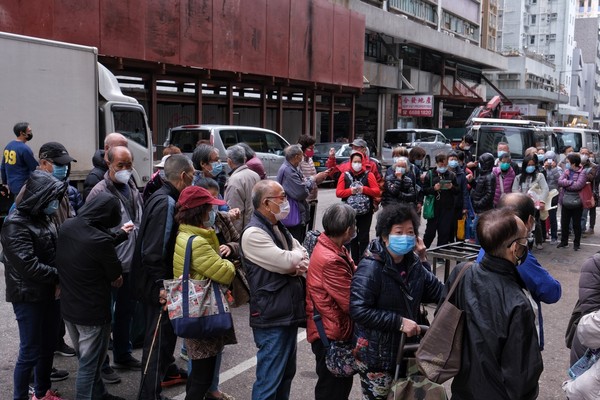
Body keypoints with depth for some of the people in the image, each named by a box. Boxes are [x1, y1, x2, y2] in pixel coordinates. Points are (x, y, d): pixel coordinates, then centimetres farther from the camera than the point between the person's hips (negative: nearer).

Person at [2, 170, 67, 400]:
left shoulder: (43, 219, 9)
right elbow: (28, 265, -24)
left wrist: (60, 278, -1)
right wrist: (60, 276, -15)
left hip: (50, 293, 8)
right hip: (29, 297, -8)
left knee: (48, 347, 17)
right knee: (30, 352, 0)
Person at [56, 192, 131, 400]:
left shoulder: (66, 227, -6)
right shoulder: (100, 240, -29)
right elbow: (116, 277, -16)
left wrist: (120, 234, 18)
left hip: (68, 307, 8)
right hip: (92, 312, -8)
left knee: (86, 360, 24)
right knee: (89, 365, 7)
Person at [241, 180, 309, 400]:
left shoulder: (279, 228, 13)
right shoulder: (253, 233, -17)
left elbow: (305, 257, 10)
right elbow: (286, 262, -22)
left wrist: (298, 265, -12)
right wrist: (298, 256, -1)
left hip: (289, 313, 9)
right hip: (272, 318, -9)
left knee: (286, 373, 20)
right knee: (269, 379, -1)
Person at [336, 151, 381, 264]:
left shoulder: (369, 175, 1)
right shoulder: (345, 175, 4)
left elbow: (377, 192, -3)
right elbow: (338, 192, -2)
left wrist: (364, 189, -17)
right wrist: (350, 191, -17)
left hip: (366, 212, -1)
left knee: (364, 238, -1)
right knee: (352, 237, 7)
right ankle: (354, 262, 15)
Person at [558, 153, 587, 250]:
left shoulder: (582, 172, -10)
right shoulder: (566, 171, 7)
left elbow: (578, 185, -22)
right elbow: (559, 181, -7)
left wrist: (565, 184, -11)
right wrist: (571, 182, -20)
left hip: (577, 202, -5)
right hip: (565, 202, 5)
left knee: (576, 224, 8)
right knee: (564, 223, 13)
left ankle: (576, 243, 20)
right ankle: (564, 241, 27)